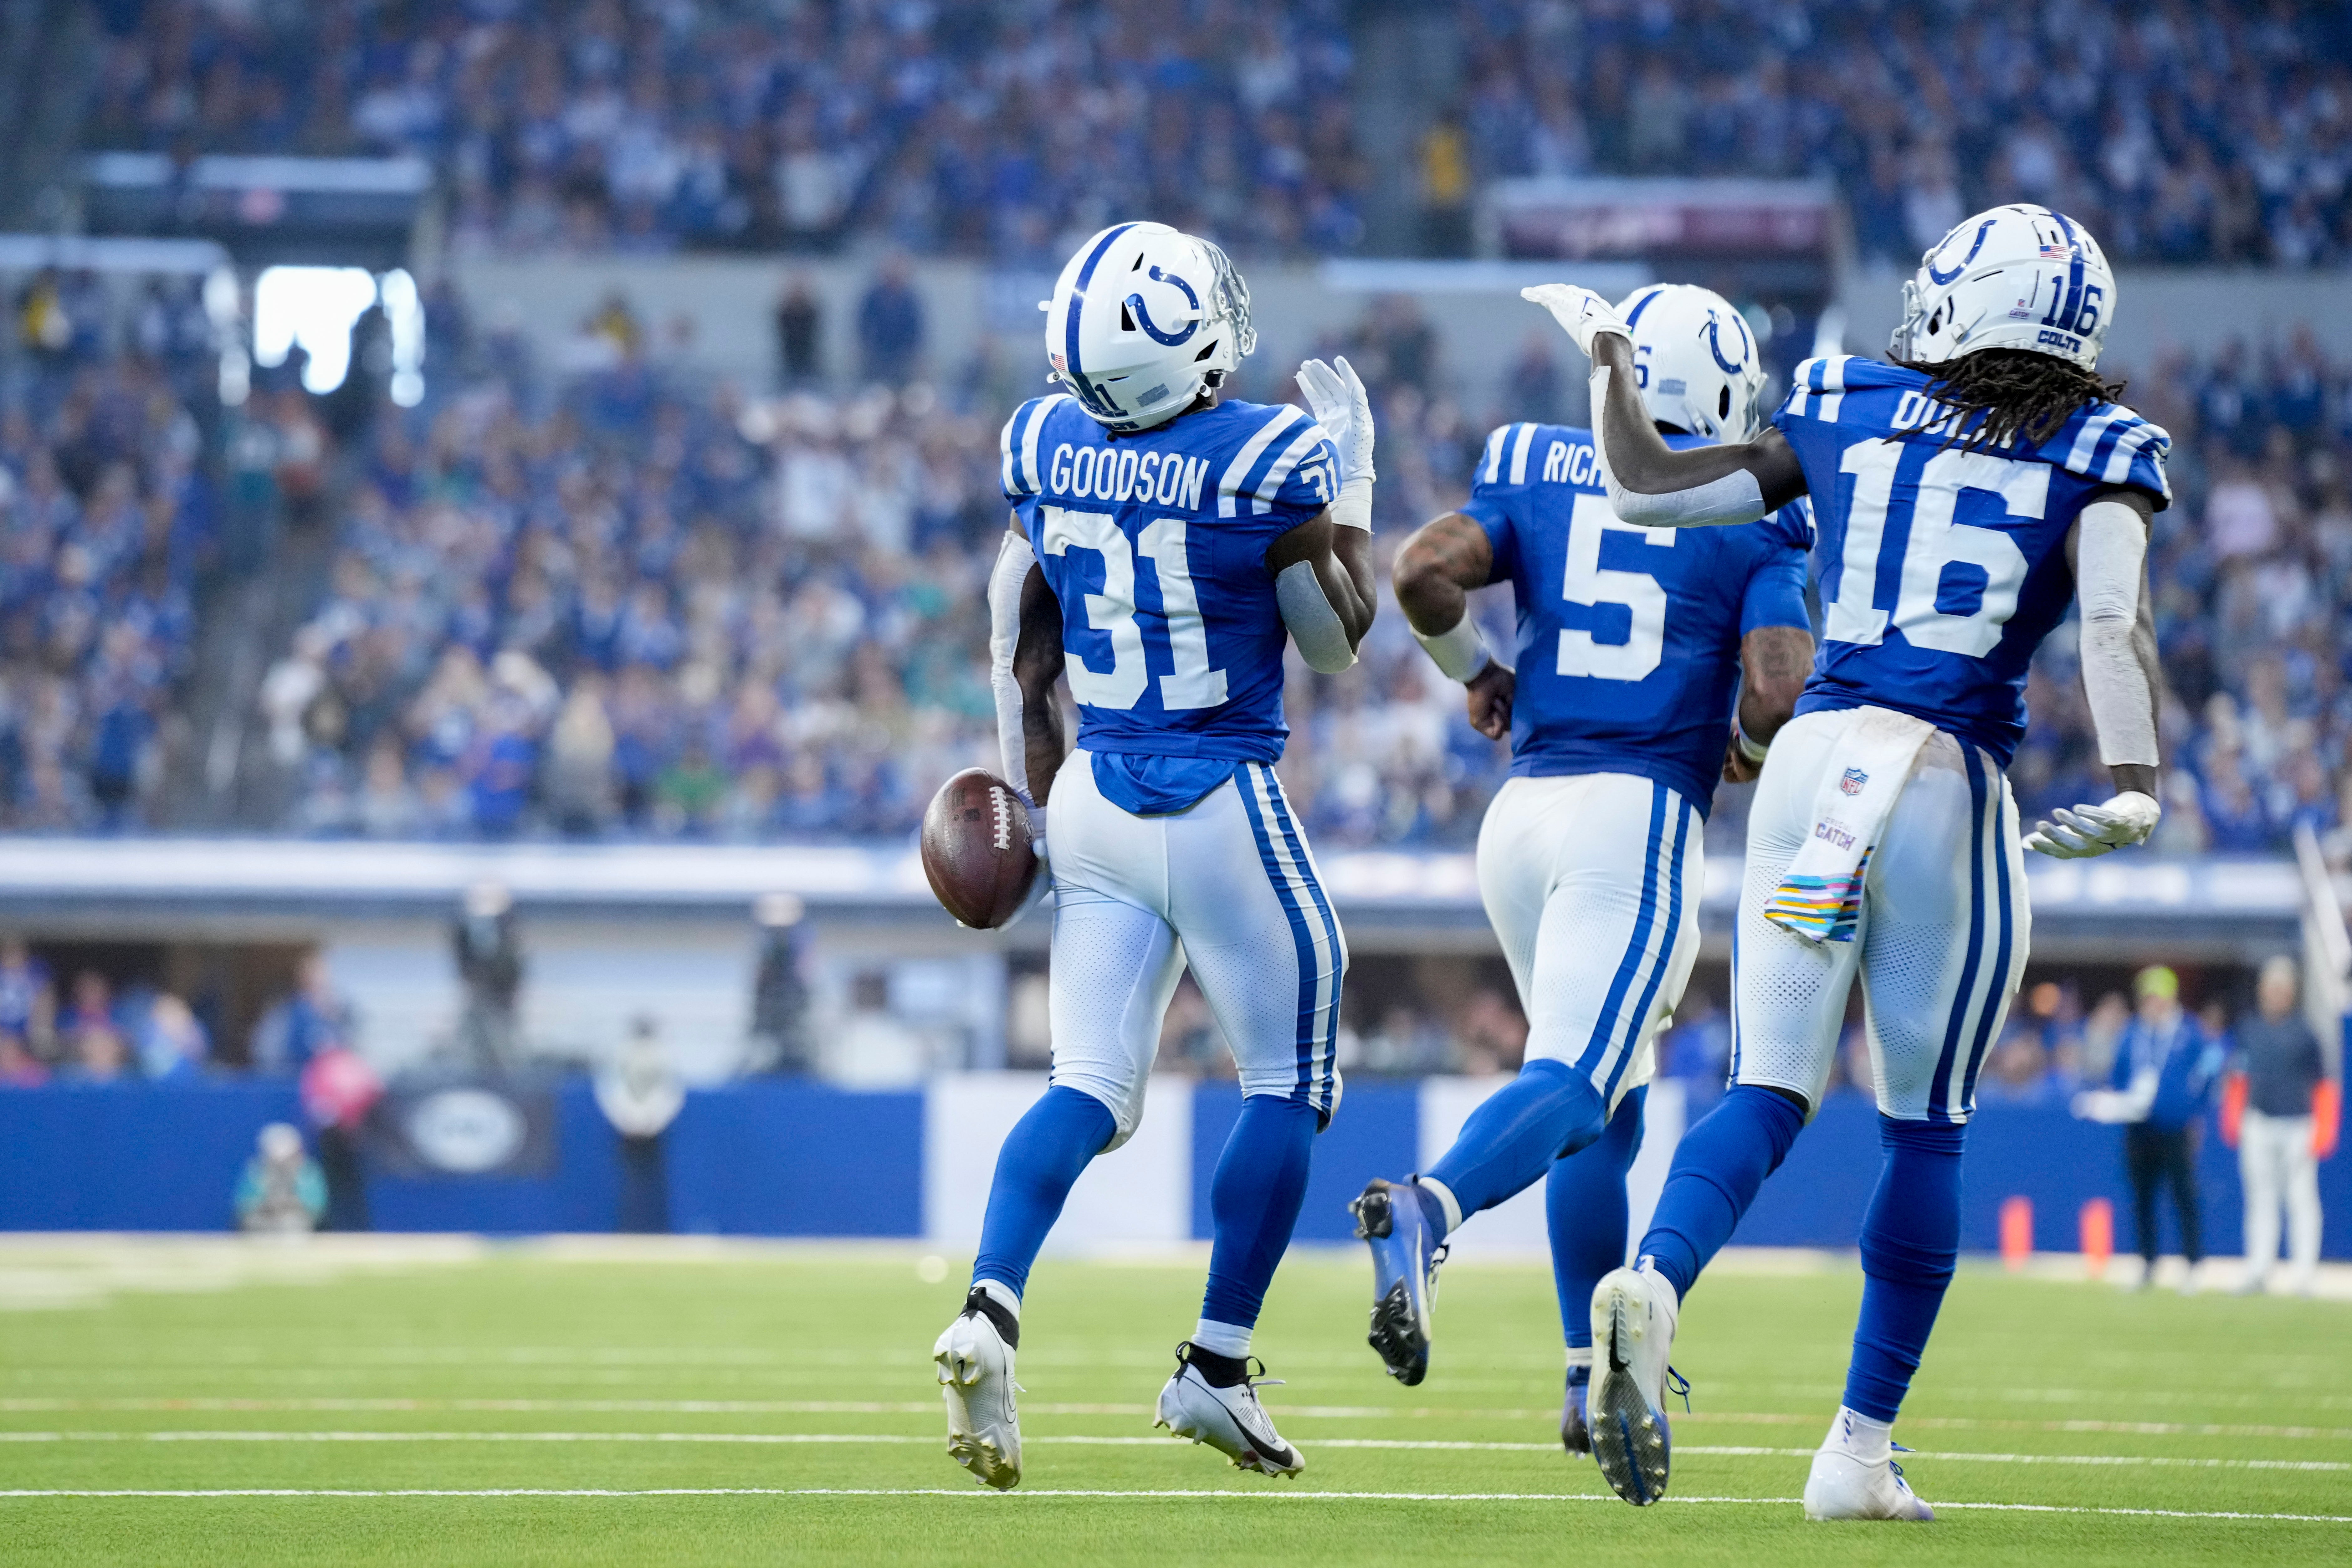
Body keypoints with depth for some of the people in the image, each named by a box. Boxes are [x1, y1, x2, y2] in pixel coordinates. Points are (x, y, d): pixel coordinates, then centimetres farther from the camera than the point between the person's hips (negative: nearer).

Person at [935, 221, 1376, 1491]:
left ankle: (991, 1306, -17)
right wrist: (1353, 477, 7)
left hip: (1096, 800, 5)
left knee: (1090, 1089, 6)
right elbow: (1337, 641, -2)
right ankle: (1216, 1367, 13)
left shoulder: (1045, 446, -2)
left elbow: (1018, 645, 10)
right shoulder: (1268, 460, -17)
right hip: (1224, 807, -5)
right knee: (1289, 1086, 12)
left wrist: (1029, 786, 21)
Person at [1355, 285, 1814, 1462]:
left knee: (1606, 1104, 17)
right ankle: (1428, 1208, -46)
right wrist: (1751, 745, 15)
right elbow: (1777, 689, -8)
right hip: (1642, 809, -5)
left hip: (1524, 807, 5)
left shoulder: (1539, 474, 12)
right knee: (1573, 1086, -17)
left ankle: (1595, 1382, 16)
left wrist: (1474, 670, 16)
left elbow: (1425, 569, -3)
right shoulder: (1749, 514, 3)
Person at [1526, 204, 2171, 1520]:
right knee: (1928, 1130, 11)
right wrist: (2137, 789, -21)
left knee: (1771, 1090, 3)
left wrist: (1609, 358, 29)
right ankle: (1862, 1450, 12)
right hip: (1953, 786, -2)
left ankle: (1656, 1285, -29)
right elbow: (2116, 620, -14)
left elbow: (1647, 490, 14)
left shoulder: (1845, 413, 9)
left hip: (1814, 758, 2)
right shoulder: (2092, 457, 2)